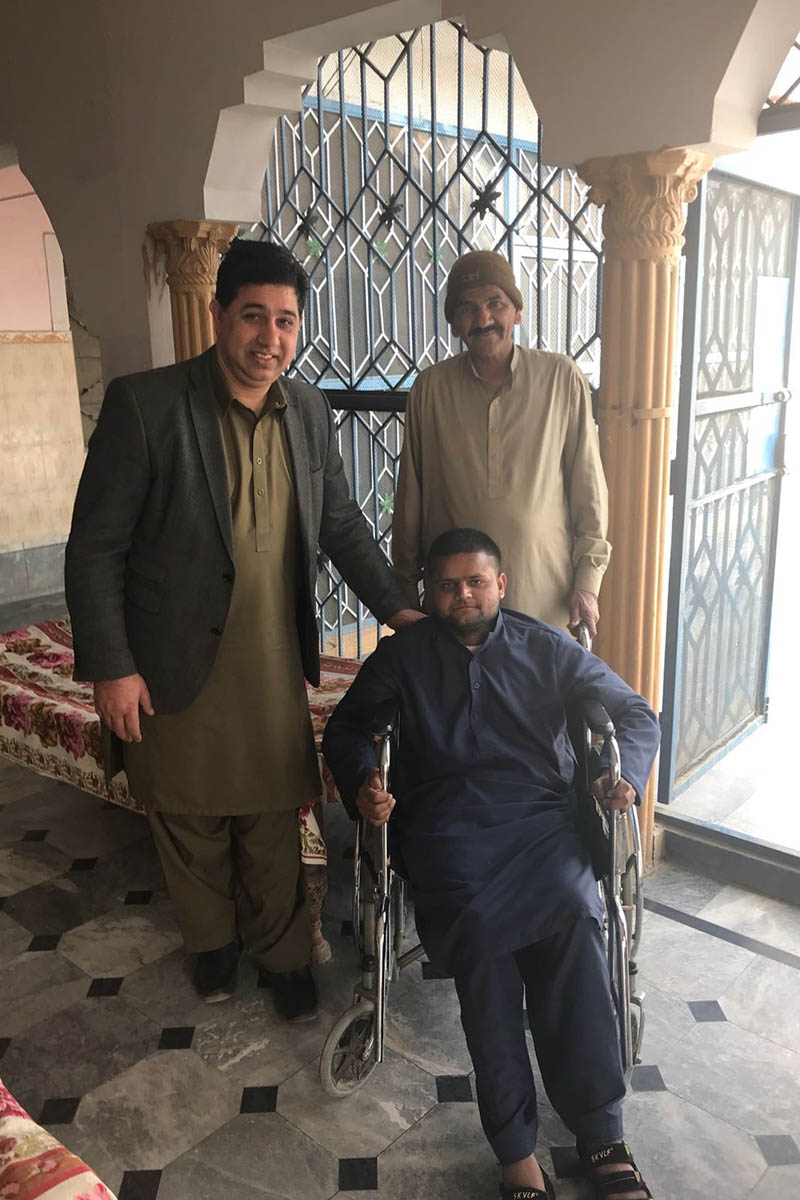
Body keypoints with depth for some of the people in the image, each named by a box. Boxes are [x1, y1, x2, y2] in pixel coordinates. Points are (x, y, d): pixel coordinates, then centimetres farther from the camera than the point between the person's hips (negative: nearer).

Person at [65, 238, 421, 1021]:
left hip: (275, 666, 3)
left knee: (274, 819, 14)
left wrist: (396, 607, 5)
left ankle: (281, 951, 38)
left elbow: (341, 523, 12)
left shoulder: (309, 411, 1)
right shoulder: (144, 404, -14)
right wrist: (111, 666, -12)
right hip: (177, 665, -3)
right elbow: (96, 547, -11)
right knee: (190, 819, 16)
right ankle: (211, 939, 44)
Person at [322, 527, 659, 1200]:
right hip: (445, 827, 0)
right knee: (481, 928, -31)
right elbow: (347, 727, 20)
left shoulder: (547, 649, 14)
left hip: (539, 817, 1)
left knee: (574, 915, -31)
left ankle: (601, 1131, -20)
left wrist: (627, 774, -6)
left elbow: (636, 713, 16)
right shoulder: (404, 655, 15)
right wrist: (362, 782, -1)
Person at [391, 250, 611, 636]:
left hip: (547, 599, 0)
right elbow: (410, 496, 6)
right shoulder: (430, 387, 0)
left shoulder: (562, 379, -3)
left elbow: (588, 488, 1)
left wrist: (587, 580, -1)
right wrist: (406, 586, 10)